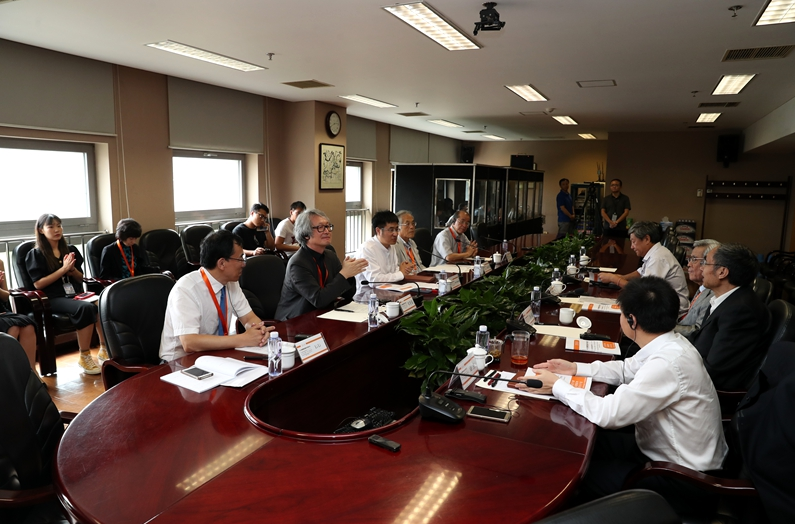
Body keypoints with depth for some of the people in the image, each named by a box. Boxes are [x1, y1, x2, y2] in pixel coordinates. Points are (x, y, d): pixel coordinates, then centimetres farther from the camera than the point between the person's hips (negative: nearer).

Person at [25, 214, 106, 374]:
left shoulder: (71, 250, 17)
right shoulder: (35, 254, 4)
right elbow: (38, 284, -7)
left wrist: (72, 269, -4)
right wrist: (63, 269, -12)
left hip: (75, 294, 4)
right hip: (53, 298, -4)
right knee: (86, 308, -36)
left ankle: (104, 349, -21)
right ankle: (84, 357, -25)